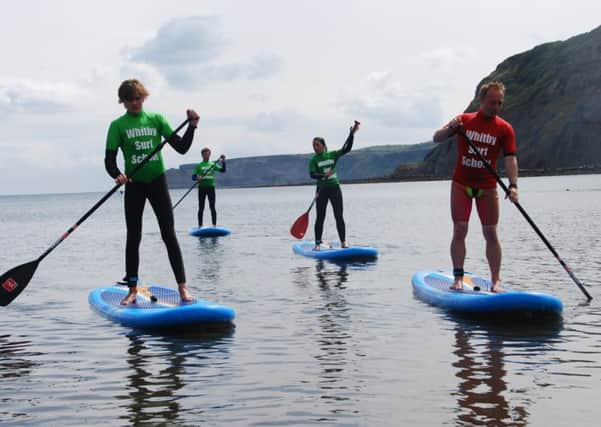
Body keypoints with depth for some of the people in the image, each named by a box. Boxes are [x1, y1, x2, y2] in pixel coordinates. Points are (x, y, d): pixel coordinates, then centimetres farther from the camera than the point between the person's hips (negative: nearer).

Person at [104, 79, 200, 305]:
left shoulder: (156, 119, 4)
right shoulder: (118, 125, 0)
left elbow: (181, 147, 1)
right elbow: (109, 159, -6)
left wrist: (192, 125, -13)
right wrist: (117, 174, -26)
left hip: (157, 181, 0)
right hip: (134, 185, 0)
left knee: (169, 235, -3)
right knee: (133, 238, 3)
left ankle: (182, 286, 0)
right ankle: (132, 289, 11)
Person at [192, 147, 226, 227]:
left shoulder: (213, 164, 9)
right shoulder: (199, 165, 3)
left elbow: (223, 170, 1)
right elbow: (193, 176, 0)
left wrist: (223, 161, -13)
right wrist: (197, 178, -22)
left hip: (211, 187, 1)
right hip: (202, 187, -1)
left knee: (212, 207, -2)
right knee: (201, 208, 2)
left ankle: (214, 225, 0)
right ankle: (200, 226, 6)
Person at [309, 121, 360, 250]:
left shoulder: (332, 155, 7)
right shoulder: (313, 160, 0)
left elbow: (346, 149, -1)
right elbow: (312, 174, -13)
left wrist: (352, 134, -8)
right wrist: (323, 176, -30)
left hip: (334, 188, 1)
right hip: (322, 190, -1)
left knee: (339, 216, 1)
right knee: (320, 218, -1)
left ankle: (343, 242, 5)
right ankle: (318, 243, 2)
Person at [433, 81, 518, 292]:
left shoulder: (504, 128, -3)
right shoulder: (465, 120, 0)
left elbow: (510, 158, -12)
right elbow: (436, 138, 0)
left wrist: (513, 185, -27)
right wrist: (450, 128, -22)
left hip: (487, 187, 0)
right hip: (461, 184, 0)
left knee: (491, 233, 0)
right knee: (459, 231, -5)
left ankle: (495, 281, 5)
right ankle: (458, 278, -1)